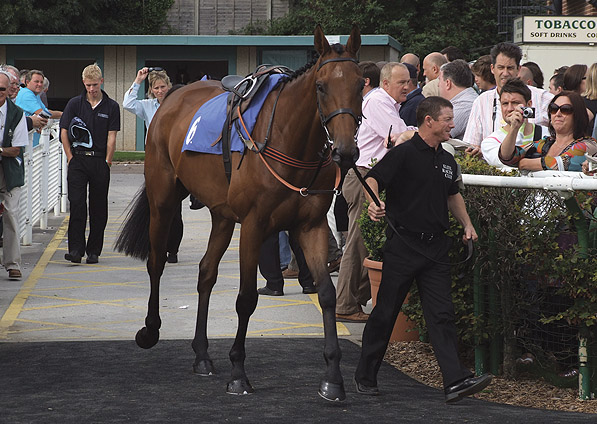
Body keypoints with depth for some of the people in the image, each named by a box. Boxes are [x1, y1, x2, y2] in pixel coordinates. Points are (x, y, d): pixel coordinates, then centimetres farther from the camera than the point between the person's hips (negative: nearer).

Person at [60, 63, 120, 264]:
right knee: (77, 204, -9)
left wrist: (107, 162, -3)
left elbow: (111, 137, 3)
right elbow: (64, 132, 5)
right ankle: (76, 249, -10)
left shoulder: (111, 107, 5)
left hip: (100, 162, 1)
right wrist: (71, 158, 0)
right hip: (78, 160, -1)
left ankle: (93, 251, 11)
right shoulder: (75, 103, 5)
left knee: (99, 208, 4)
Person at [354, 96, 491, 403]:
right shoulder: (404, 153, -8)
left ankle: (456, 380, -12)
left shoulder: (447, 160, 15)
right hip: (403, 246, -6)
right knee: (385, 312, 4)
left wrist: (467, 225, 18)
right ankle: (365, 376, 18)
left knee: (442, 314, -3)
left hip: (436, 247, 6)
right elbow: (373, 178, -17)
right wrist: (373, 202, -37)